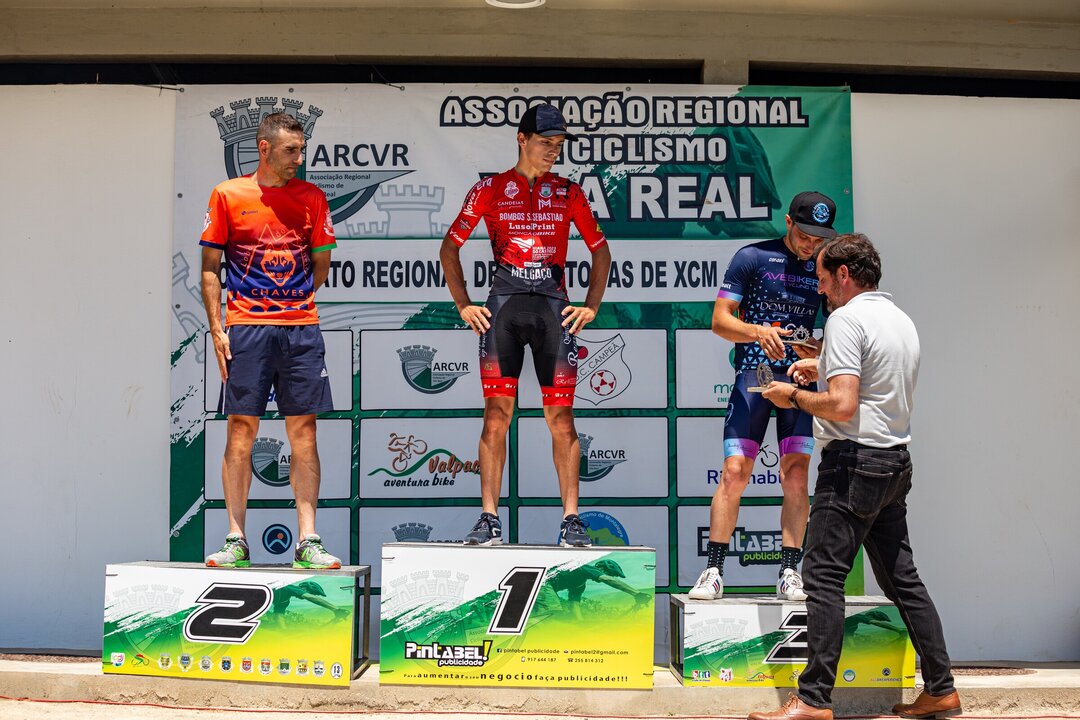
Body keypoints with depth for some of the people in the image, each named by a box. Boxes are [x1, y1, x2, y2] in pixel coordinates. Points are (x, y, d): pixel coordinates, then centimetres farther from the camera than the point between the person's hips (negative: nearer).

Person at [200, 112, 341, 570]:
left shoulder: (311, 197, 10)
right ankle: (236, 541, 8)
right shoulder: (228, 195, 5)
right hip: (245, 330, -2)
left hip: (301, 328, 2)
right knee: (240, 432, -1)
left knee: (303, 433, 0)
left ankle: (308, 542, 4)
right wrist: (217, 329, -2)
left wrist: (292, 302, 8)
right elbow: (210, 268, 5)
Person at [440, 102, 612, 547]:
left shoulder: (569, 193, 12)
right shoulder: (489, 190, 8)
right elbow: (449, 248, 12)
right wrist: (464, 306, 5)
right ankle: (489, 519, 0)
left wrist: (591, 307, 9)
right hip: (503, 306, -1)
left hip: (553, 307, 1)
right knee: (496, 414, -4)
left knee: (561, 418, -2)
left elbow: (600, 251, 19)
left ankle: (571, 520, 2)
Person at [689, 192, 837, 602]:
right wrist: (758, 331, -21)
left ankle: (789, 574, 2)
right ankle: (714, 572, -1)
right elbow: (720, 320, -2)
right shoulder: (753, 257, 1)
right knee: (734, 471, -7)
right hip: (753, 373, -2)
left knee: (796, 473, -4)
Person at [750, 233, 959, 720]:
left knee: (824, 577, -7)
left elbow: (842, 406, -21)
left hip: (853, 461, -9)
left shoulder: (846, 319, -12)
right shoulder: (902, 320, 16)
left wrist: (793, 396, -6)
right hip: (896, 461, 9)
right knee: (901, 577, 14)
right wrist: (825, 368, 27)